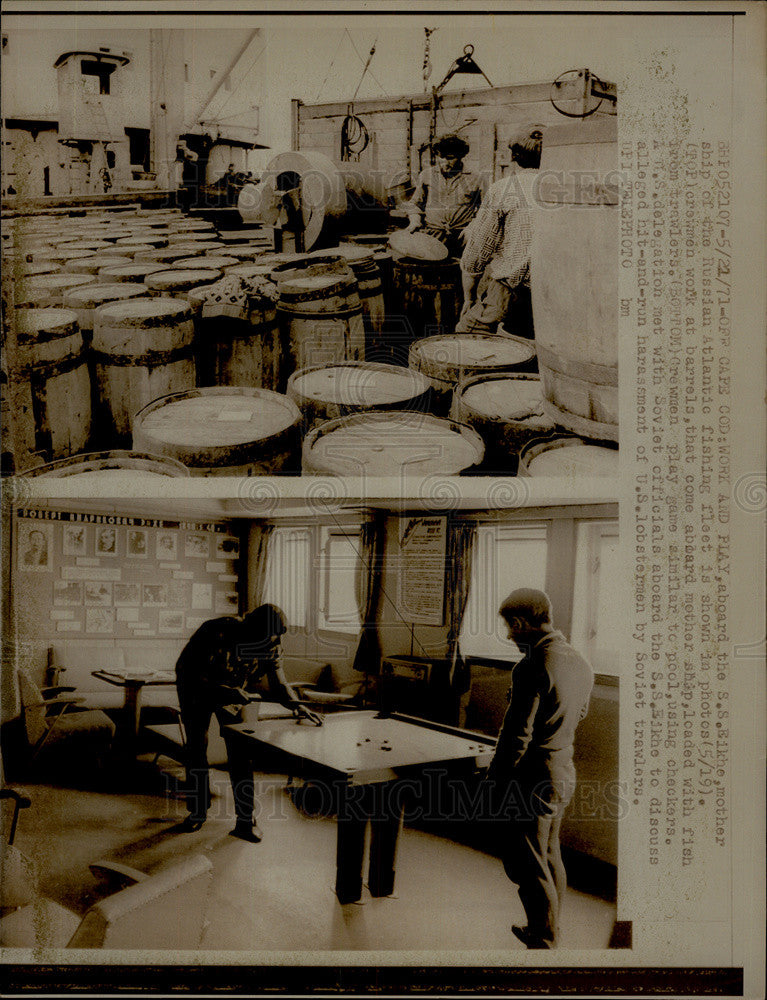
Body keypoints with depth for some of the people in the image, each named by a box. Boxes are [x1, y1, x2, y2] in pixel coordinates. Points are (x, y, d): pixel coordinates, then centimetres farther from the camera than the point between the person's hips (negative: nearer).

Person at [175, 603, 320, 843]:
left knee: (239, 754, -7)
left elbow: (277, 681, -8)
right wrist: (230, 693, -39)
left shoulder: (270, 647, -20)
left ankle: (245, 820, -3)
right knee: (196, 751, 2)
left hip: (234, 694, 3)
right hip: (196, 694, -2)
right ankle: (198, 811, 21)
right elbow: (188, 673, -32)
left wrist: (295, 704, -28)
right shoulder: (215, 634, -36)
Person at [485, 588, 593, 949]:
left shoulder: (532, 668, -23)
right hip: (564, 775, 9)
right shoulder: (580, 663, 4)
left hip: (533, 781, -9)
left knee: (528, 868, 3)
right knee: (551, 858, 22)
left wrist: (497, 781, -10)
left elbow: (517, 734, -21)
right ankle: (549, 932, 36)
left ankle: (544, 944, 11)